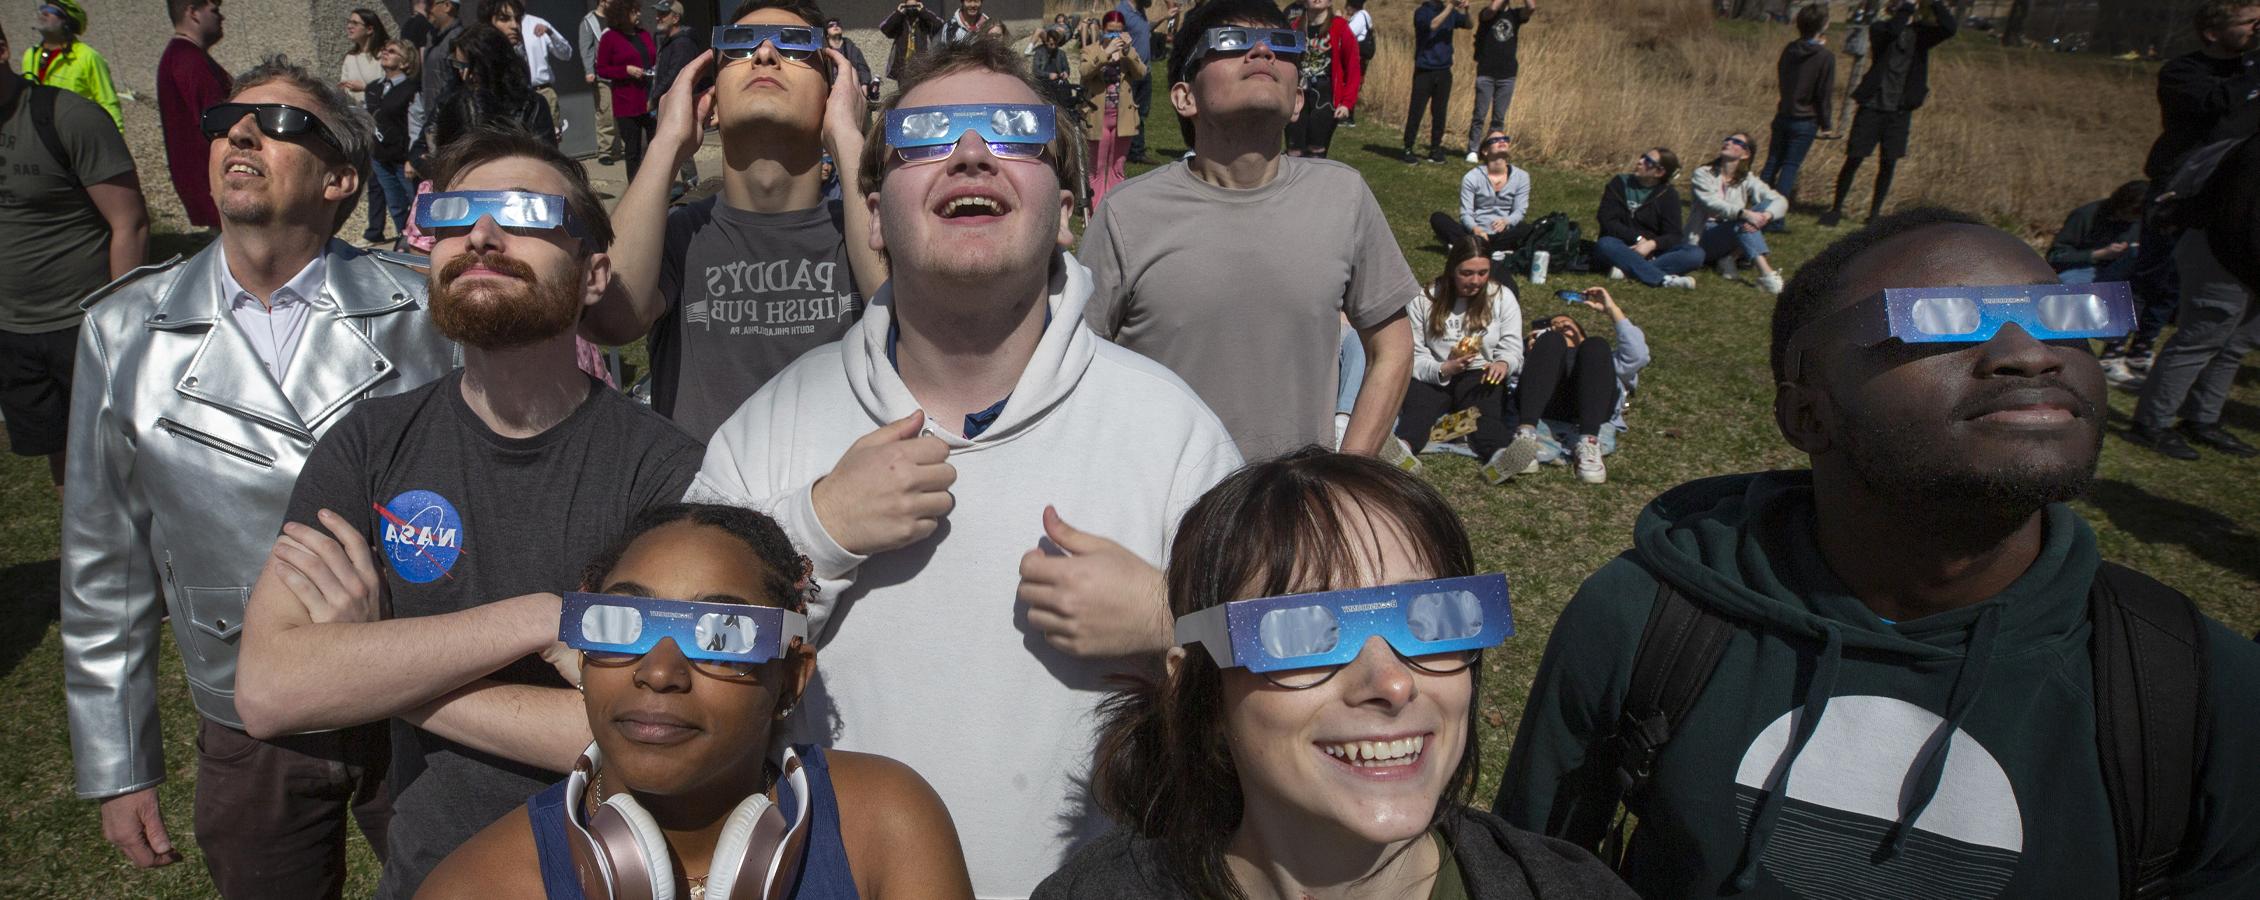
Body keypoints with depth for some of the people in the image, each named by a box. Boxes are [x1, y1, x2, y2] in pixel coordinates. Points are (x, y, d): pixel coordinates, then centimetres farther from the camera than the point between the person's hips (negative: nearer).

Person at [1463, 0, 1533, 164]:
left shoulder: (1515, 15, 10)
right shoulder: (1486, 14, 0)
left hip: (1507, 76, 3)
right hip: (1486, 74, -3)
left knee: (1499, 118, 5)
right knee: (1480, 115, -3)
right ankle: (1472, 150, 3)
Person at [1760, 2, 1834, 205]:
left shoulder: (1789, 49, 1)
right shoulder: (1826, 57, -14)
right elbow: (1824, 95, -11)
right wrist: (1826, 123, -2)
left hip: (1783, 116, 5)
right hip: (1806, 122, -5)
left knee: (1772, 162, 12)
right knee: (1790, 166, 0)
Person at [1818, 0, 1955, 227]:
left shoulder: (1919, 33, 5)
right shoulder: (1880, 28, -2)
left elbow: (1951, 28, -11)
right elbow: (1892, 30, -26)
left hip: (1900, 110, 3)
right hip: (1873, 106, -3)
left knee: (1888, 165, 6)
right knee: (1853, 160, -2)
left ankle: (1875, 213, 16)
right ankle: (1836, 208, 10)